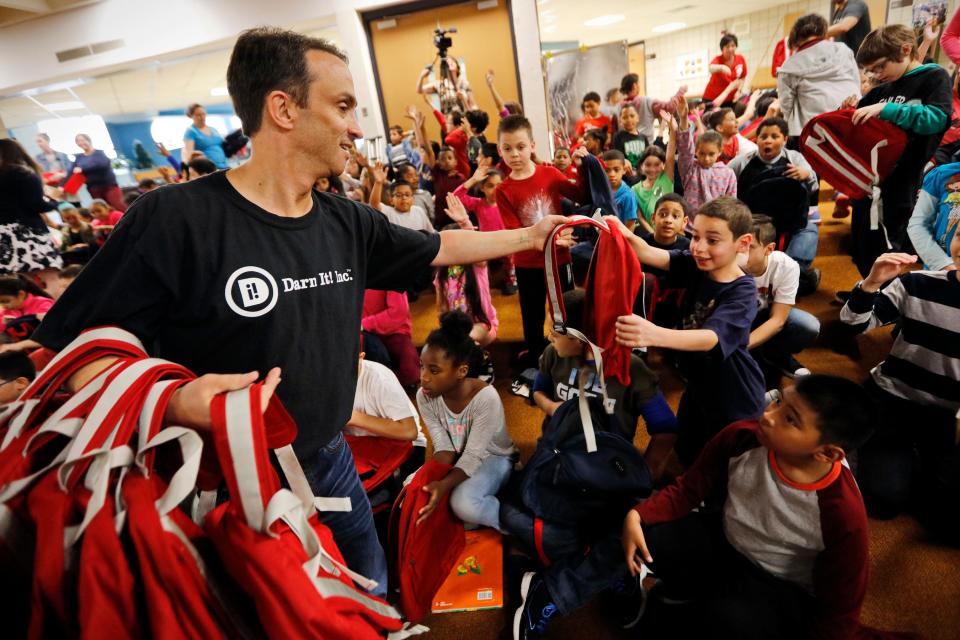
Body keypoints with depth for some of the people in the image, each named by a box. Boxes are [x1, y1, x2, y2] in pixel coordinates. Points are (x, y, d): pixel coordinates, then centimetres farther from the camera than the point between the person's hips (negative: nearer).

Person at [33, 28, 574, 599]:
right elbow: (77, 354, -15)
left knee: (371, 600, 25)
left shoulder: (346, 223, -3)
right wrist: (169, 402, -34)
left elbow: (439, 247, 11)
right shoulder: (174, 219, -20)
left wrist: (527, 236, 17)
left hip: (331, 463, 6)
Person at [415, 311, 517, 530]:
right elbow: (444, 448, -14)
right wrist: (431, 479, -32)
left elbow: (473, 455, -27)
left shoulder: (486, 397, -30)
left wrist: (444, 485, -42)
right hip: (456, 459, 5)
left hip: (492, 458, -5)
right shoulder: (425, 396, -15)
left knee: (463, 503, -32)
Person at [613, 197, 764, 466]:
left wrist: (654, 335, -61)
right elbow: (649, 254, -27)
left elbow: (711, 338, -42)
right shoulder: (694, 265, -10)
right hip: (698, 385, 5)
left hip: (734, 396, -5)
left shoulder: (743, 291, -26)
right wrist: (623, 234, -51)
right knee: (686, 454, 23)